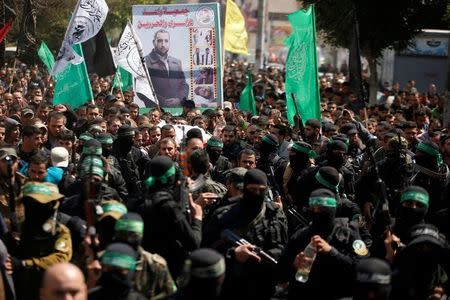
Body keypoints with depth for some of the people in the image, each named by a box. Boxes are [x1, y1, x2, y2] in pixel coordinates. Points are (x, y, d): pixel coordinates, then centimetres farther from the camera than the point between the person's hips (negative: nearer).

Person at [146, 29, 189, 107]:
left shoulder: (177, 63, 19)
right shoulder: (145, 62, 1)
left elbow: (184, 85, 19)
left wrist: (179, 99, -1)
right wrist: (162, 102, -12)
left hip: (177, 108, 4)